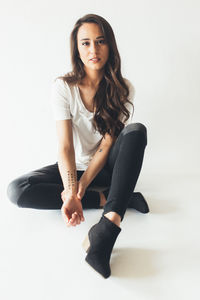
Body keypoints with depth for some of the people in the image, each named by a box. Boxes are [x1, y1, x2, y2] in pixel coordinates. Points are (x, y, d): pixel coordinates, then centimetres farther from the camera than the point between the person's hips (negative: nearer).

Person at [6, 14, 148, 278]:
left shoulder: (123, 89, -11)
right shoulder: (63, 87, -13)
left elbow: (107, 145, -15)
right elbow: (65, 147, -22)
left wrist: (81, 186, -24)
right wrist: (71, 194, -36)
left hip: (106, 168, 0)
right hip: (73, 167, 1)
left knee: (136, 131, -31)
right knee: (16, 190, -21)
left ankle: (106, 229, -43)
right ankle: (103, 199, -20)